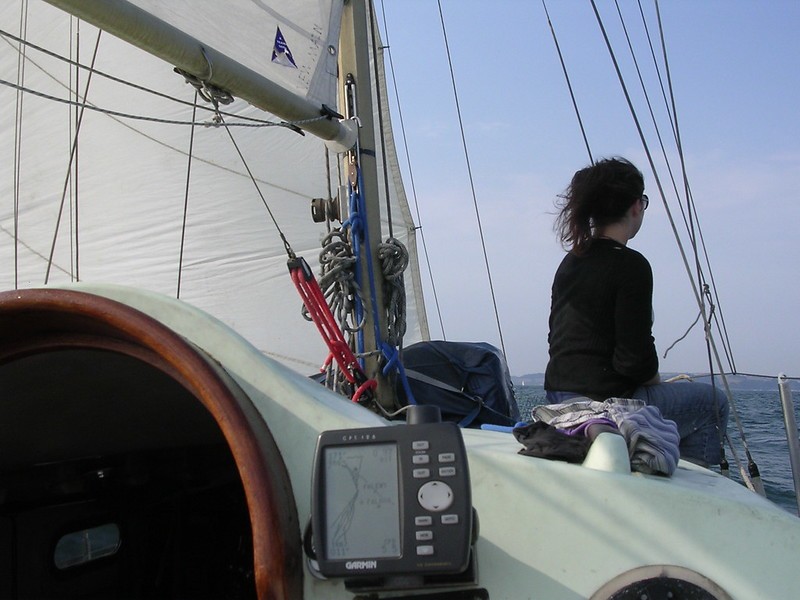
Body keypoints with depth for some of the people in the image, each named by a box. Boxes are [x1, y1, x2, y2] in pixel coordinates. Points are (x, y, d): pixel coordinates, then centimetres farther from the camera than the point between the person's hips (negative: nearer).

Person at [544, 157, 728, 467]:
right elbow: (635, 357, -19)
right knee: (713, 402, 13)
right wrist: (657, 380, 4)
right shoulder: (630, 265, -15)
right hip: (606, 403, -8)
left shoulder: (570, 262, 9)